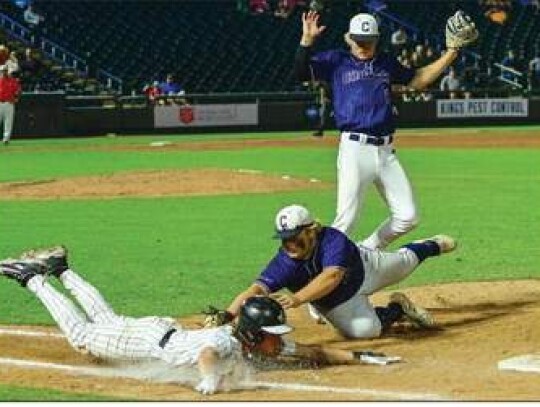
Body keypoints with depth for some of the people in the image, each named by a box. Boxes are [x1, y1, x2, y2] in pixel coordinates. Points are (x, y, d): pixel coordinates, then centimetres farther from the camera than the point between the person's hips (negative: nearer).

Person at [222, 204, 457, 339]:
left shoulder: (332, 239, -45)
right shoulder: (285, 263, -39)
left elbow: (332, 276, -60)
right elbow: (257, 289, -50)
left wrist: (298, 298, -75)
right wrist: (226, 316, -68)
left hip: (365, 266, -1)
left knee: (404, 262, 26)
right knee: (364, 328, -20)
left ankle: (431, 246, 63)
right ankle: (398, 309, 14)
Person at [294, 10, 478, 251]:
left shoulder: (386, 63, 18)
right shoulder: (335, 61, 5)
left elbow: (418, 80, 28)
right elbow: (301, 73, -6)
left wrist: (452, 53, 22)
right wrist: (307, 40, -20)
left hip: (386, 152, 5)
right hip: (355, 150, -5)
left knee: (407, 217, 3)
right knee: (346, 222, -10)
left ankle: (367, 252, 21)